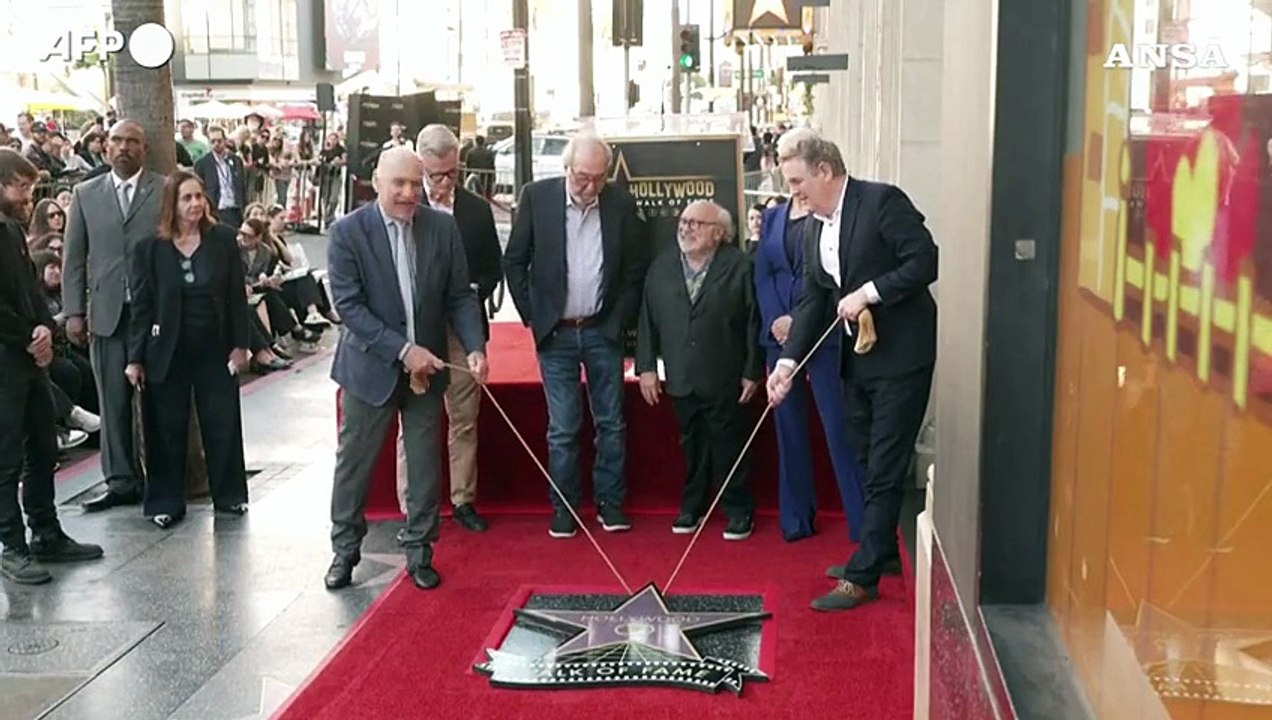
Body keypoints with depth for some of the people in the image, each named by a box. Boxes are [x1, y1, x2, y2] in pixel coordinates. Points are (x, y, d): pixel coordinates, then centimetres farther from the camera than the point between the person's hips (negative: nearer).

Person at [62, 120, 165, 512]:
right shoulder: (86, 194, 10)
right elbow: (73, 258, 10)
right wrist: (74, 311, 3)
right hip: (107, 314, 3)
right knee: (113, 401, 5)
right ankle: (121, 481, 14)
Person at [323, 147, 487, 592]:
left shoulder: (443, 227, -3)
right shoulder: (348, 231, -12)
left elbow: (459, 296, 0)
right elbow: (349, 305, -16)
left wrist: (475, 347, -15)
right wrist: (403, 350, -22)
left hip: (426, 365, 2)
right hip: (371, 366, -2)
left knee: (425, 466, 9)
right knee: (354, 463, 9)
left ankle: (419, 551, 23)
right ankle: (345, 550, 25)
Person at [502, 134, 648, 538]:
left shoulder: (621, 203, -3)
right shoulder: (537, 197, -5)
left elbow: (636, 269, 5)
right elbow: (514, 262, 1)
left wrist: (621, 320, 1)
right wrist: (532, 317, -2)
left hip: (604, 330, 1)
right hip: (556, 333, -1)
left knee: (611, 424, 6)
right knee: (562, 428, 3)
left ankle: (610, 504, 17)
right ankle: (564, 509, 13)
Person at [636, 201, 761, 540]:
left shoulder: (739, 266, -7)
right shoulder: (661, 267, 5)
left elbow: (753, 321, -7)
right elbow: (648, 320, 7)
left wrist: (752, 371, -8)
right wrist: (646, 367, 2)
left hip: (724, 381, -3)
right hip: (681, 378, 4)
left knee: (729, 446, 7)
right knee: (692, 446, 14)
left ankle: (738, 511, 19)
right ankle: (693, 506, 28)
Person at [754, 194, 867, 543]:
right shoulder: (771, 218, 15)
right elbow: (762, 276, 10)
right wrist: (775, 321, -5)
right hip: (780, 336, 6)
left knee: (839, 427, -6)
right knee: (789, 427, 8)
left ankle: (863, 524, 0)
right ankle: (796, 520, 17)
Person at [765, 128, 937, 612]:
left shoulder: (882, 201, -14)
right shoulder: (815, 229, 10)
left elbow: (926, 262, -19)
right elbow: (812, 300, 8)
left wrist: (868, 292, -20)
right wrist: (787, 361, -3)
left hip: (901, 356, -8)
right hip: (857, 357, 8)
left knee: (884, 470, -3)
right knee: (869, 463, 19)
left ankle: (863, 576, 1)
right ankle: (881, 551, 34)